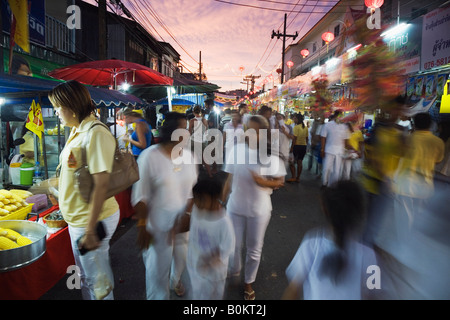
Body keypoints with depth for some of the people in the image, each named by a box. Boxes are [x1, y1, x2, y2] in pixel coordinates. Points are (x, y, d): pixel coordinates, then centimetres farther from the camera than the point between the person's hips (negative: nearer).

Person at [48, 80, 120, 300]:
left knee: (97, 282, 9)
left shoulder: (96, 133, -22)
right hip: (77, 219, 9)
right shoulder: (77, 131, 8)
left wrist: (90, 230, -24)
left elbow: (101, 184, -25)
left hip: (91, 219, -9)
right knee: (86, 276, 25)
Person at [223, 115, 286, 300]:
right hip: (235, 206, 1)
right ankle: (233, 273, 44)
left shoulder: (270, 154, -11)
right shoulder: (237, 149, -8)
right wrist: (222, 201, 5)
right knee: (233, 244, 13)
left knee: (254, 248, 14)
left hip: (259, 209, -1)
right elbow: (230, 178, 0)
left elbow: (280, 181, -3)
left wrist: (264, 182, -23)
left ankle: (249, 282, 38)